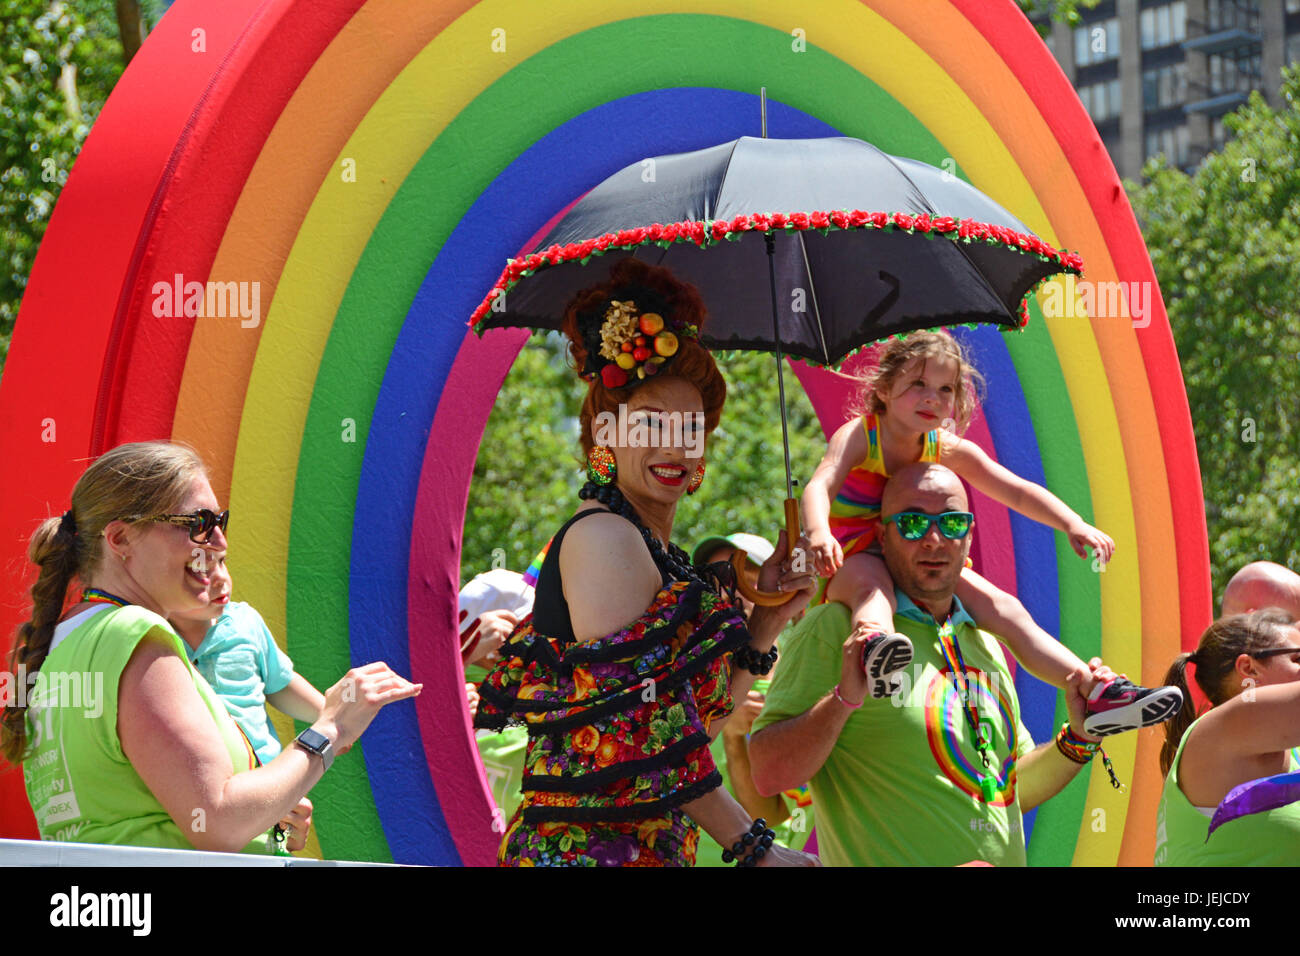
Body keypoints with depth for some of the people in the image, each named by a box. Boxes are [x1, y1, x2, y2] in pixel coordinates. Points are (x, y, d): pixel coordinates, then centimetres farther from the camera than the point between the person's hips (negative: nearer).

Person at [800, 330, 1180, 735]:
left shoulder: (949, 450, 2)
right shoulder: (858, 436, -13)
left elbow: (1015, 490, -6)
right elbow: (821, 485, -32)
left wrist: (1073, 524, -24)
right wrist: (819, 533, -56)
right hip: (849, 563, -6)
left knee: (1004, 609, -7)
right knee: (871, 581, -41)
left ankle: (1097, 695, -12)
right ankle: (875, 644, -77)